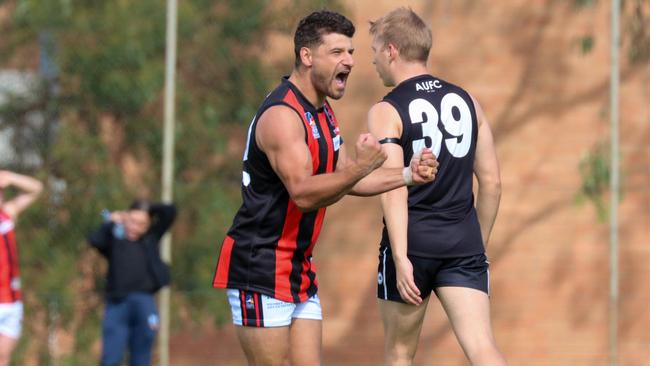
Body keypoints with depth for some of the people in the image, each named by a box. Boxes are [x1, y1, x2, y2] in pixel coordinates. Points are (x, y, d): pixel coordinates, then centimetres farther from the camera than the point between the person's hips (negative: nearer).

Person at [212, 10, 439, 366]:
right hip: (259, 266, -10)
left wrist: (407, 174, 8)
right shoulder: (282, 115, -19)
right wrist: (361, 167, -40)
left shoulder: (322, 111, 14)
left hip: (298, 268, 10)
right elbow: (303, 193, -28)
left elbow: (344, 178, 20)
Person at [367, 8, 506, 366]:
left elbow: (394, 190, -16)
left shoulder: (386, 112, -4)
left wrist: (400, 258, -21)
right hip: (464, 242, 3)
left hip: (414, 242, -3)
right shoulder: (466, 101, 11)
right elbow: (491, 182, 12)